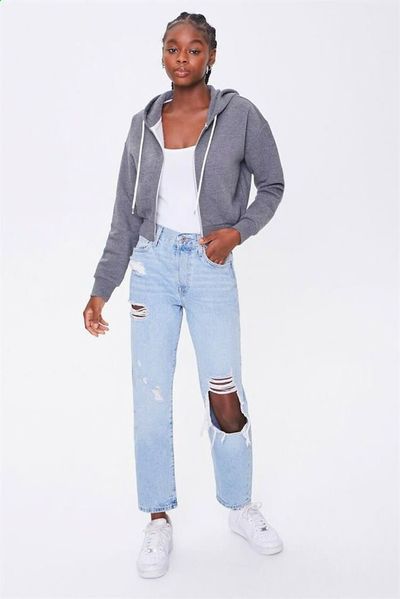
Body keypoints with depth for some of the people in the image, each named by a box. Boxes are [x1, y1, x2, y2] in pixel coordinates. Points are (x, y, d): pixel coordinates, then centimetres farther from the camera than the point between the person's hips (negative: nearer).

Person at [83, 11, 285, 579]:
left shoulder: (240, 115, -4)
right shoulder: (145, 123, 4)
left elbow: (272, 185, 7)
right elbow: (126, 216, 7)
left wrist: (238, 231, -11)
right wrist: (101, 288, 5)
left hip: (210, 268, -2)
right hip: (153, 265, 3)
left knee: (225, 399, 1)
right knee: (150, 398, 3)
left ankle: (241, 508, 26)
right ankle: (159, 521, 20)